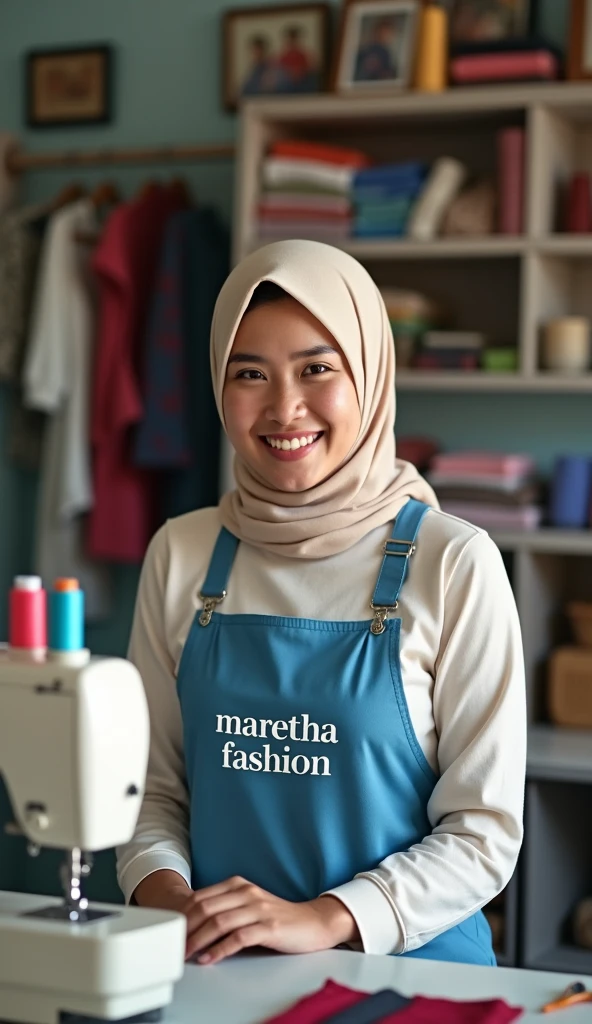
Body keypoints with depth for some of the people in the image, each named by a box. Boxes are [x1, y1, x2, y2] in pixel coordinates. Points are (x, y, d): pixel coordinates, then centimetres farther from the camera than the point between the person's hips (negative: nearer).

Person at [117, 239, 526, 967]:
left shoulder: (453, 565, -6)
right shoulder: (181, 556, 6)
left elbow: (485, 832, -5)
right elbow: (155, 789, 11)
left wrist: (326, 918, -18)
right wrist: (161, 891, -8)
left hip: (405, 962, -2)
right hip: (215, 966, 3)